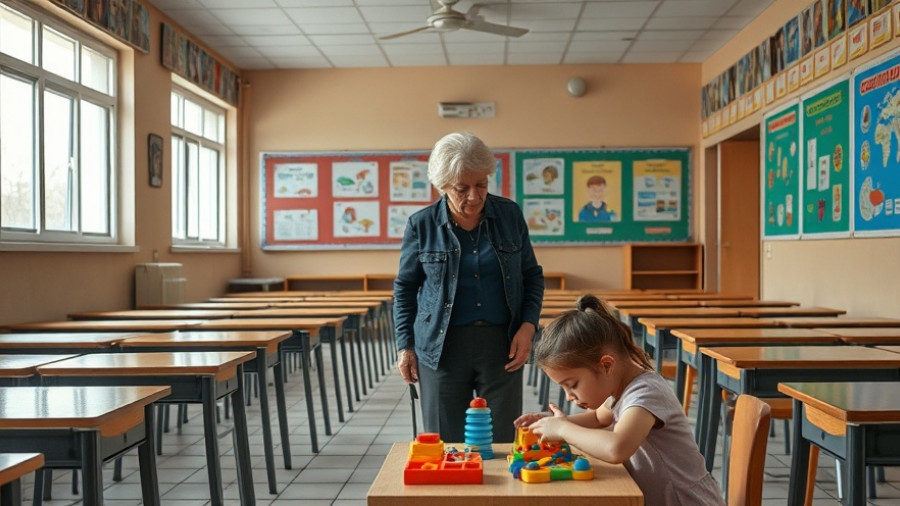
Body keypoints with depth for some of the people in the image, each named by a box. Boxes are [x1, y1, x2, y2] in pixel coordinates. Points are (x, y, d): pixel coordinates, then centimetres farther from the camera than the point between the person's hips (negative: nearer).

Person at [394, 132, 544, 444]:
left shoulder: (510, 215, 3)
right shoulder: (421, 225, -2)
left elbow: (532, 275, 11)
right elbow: (405, 288, 8)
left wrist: (528, 325, -2)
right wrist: (405, 345, 3)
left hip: (502, 344, 1)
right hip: (442, 347, -1)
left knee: (503, 443, 6)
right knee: (445, 445, 6)